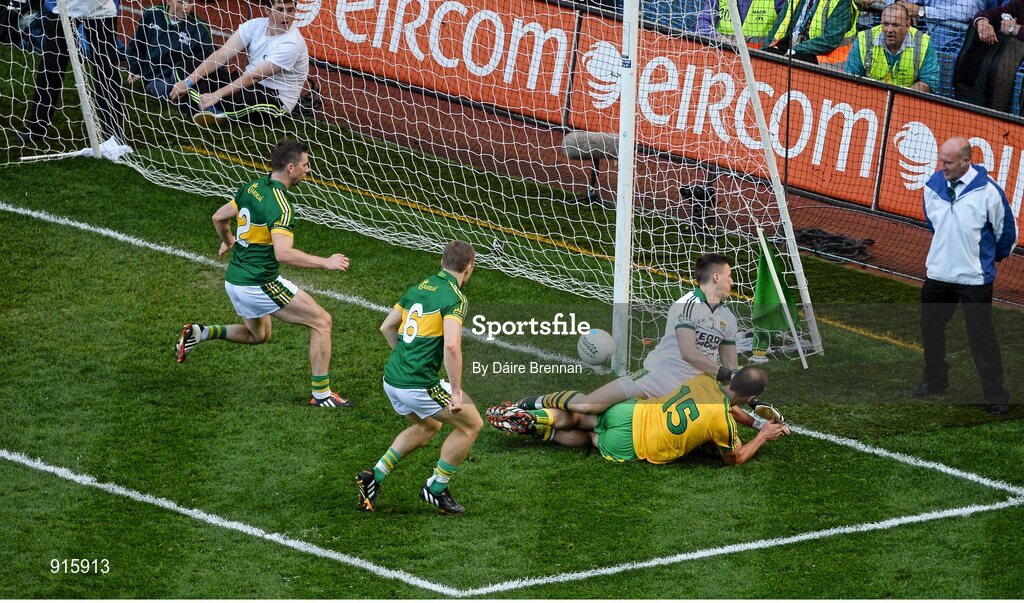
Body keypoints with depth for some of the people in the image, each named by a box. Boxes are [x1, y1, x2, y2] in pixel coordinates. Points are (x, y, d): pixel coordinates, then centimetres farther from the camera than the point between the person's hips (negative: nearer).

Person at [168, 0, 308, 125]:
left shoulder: (292, 43, -21)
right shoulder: (256, 25, -3)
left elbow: (255, 76, -26)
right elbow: (222, 55, -9)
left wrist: (217, 95, -30)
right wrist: (188, 82, -19)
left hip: (278, 101, -7)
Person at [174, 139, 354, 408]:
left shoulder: (252, 188, 5)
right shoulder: (279, 205, -22)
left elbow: (219, 218, 17)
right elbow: (283, 253, -32)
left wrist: (228, 241, 38)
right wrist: (326, 263, -24)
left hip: (235, 280, 9)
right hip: (260, 283, -9)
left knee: (258, 335, 32)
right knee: (321, 321, 0)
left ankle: (201, 333, 14)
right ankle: (321, 394, 1)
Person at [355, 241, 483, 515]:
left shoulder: (419, 287, 13)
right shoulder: (454, 298, -12)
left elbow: (386, 327, 22)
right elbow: (451, 346, -25)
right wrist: (456, 392, -20)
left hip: (392, 379, 8)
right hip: (419, 385, -8)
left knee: (428, 426, 32)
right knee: (471, 423, 9)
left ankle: (375, 475, 22)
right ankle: (436, 489, 14)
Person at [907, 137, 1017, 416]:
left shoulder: (988, 191, -17)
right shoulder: (933, 186, -2)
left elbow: (1007, 231, -2)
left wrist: (992, 258, 12)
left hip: (975, 278, -6)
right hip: (937, 274, 6)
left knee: (982, 335, -5)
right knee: (930, 328, 17)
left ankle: (996, 396, 1)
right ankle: (935, 381, 36)